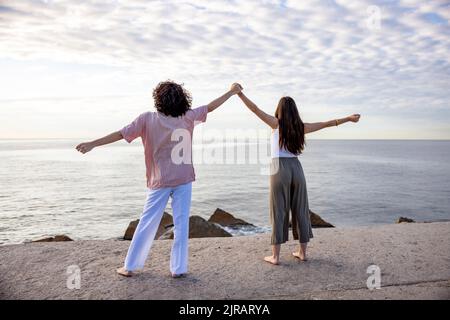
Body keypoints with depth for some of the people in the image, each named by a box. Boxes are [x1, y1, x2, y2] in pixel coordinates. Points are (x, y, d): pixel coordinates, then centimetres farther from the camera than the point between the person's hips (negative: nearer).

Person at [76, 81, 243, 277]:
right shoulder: (188, 117, -1)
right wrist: (232, 92, 22)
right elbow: (210, 107, 10)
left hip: (160, 181, 0)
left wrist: (93, 144, -4)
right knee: (181, 224, 6)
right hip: (183, 179, 0)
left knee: (147, 224, 8)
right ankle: (178, 268, 11)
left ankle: (130, 266, 18)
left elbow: (121, 134, -8)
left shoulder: (147, 119, -5)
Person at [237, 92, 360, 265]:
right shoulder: (301, 127, 9)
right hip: (296, 168, 4)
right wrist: (349, 118, 28)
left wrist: (240, 94, -5)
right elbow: (327, 123, 17)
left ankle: (275, 256, 4)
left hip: (280, 169, -3)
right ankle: (302, 252, 22)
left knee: (278, 212, 0)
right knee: (300, 211, 12)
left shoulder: (277, 124, 0)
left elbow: (255, 109, -7)